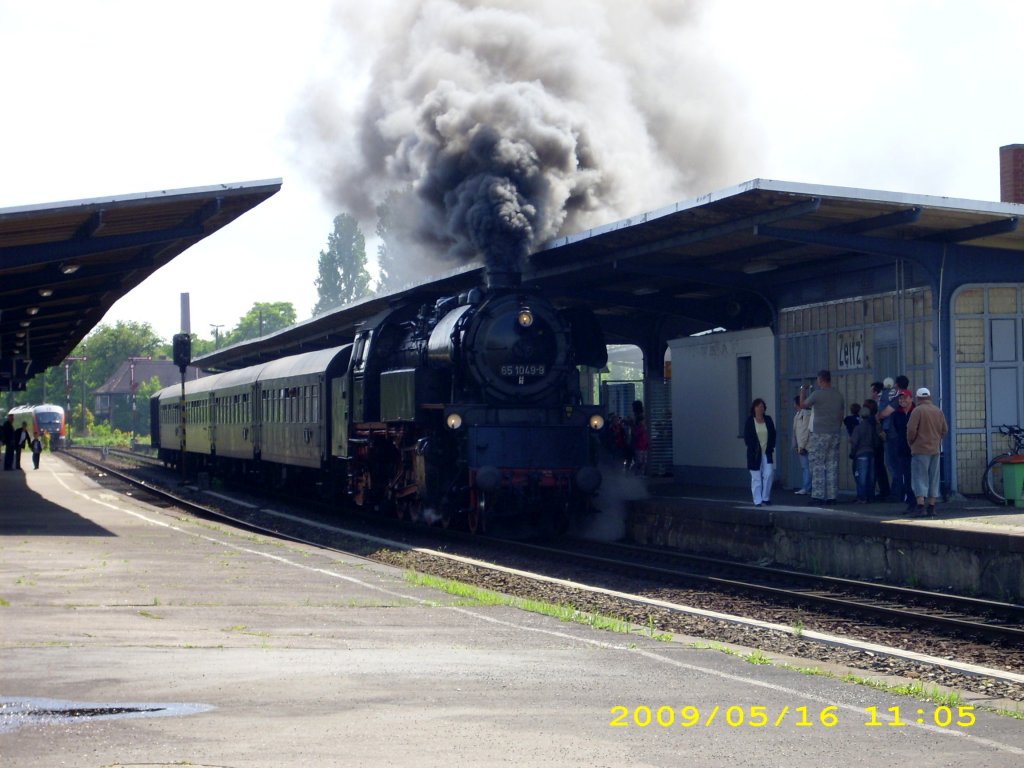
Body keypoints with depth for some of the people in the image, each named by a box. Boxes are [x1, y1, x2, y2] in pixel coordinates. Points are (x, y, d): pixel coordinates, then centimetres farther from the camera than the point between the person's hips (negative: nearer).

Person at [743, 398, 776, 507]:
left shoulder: (768, 420, 7)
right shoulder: (749, 421, -1)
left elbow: (773, 435, 10)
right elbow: (747, 437, -3)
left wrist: (770, 447, -1)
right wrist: (754, 449, -10)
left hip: (767, 453, 2)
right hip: (755, 453, -2)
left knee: (768, 474, -8)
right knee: (756, 477, 0)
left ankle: (766, 497, 6)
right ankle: (757, 500, 4)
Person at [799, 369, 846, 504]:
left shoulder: (817, 394, -10)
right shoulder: (838, 395, 7)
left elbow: (803, 404, 5)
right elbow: (842, 414, 13)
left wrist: (803, 392, 23)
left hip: (820, 434, -5)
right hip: (835, 434, 5)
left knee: (818, 466, -1)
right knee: (832, 465, 7)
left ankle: (818, 495, -5)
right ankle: (832, 496, 5)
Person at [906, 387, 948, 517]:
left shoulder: (918, 411, -11)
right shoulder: (938, 411, 6)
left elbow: (911, 429, -14)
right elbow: (945, 429, 10)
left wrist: (911, 443, 3)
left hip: (920, 449, -5)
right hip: (935, 449, 5)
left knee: (920, 479, -5)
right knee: (933, 479, 11)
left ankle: (921, 507, -16)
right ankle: (931, 508, 12)